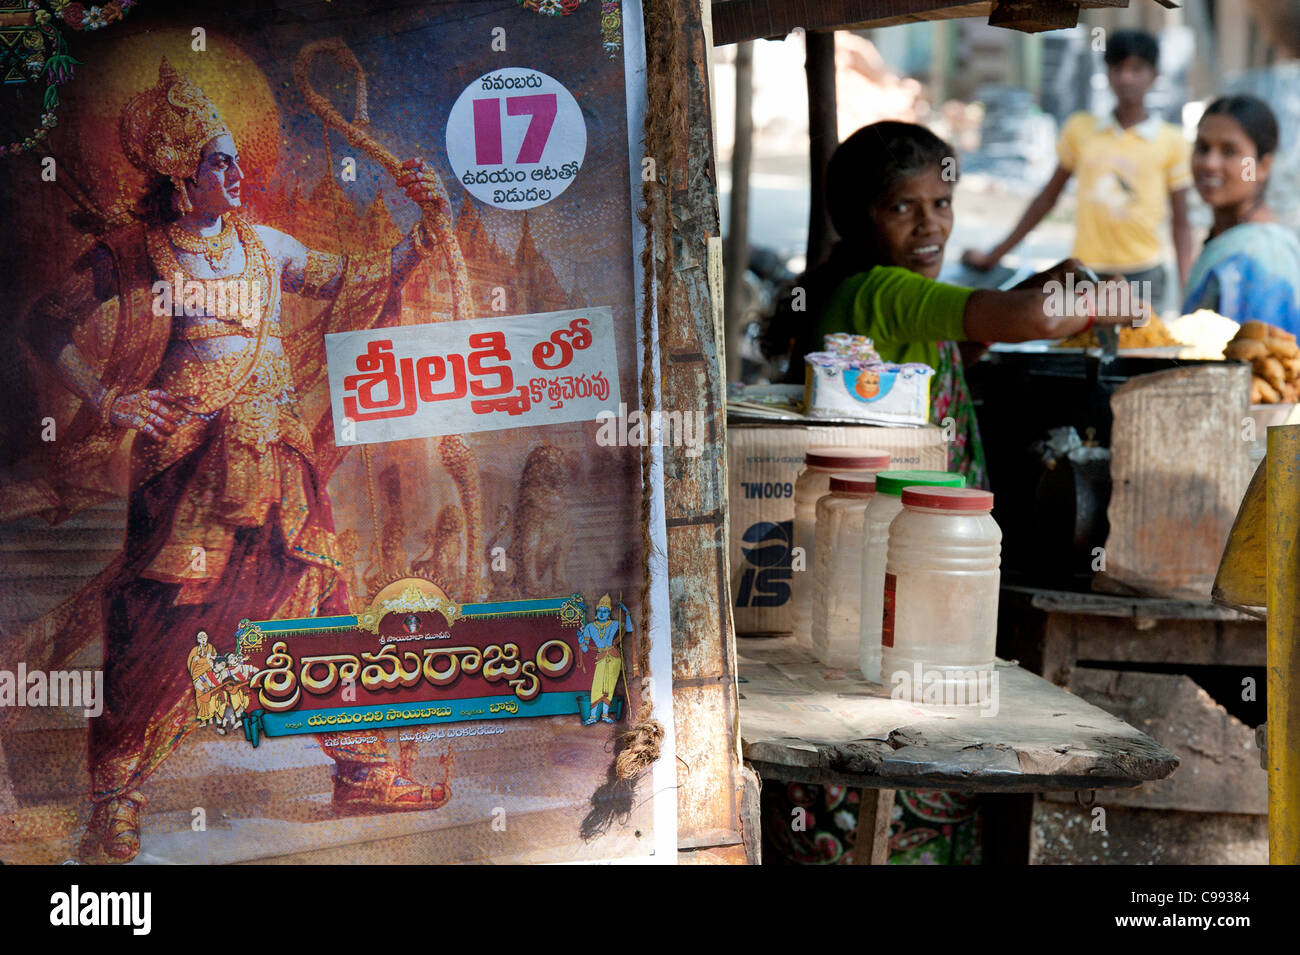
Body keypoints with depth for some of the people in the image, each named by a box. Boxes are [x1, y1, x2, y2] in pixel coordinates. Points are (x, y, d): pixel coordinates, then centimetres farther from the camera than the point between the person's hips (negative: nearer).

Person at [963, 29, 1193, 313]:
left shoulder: (1171, 141, 3)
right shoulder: (1079, 129, 8)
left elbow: (1181, 222, 4)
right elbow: (1048, 198, 15)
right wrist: (995, 255, 13)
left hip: (1143, 272, -2)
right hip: (1085, 271, 2)